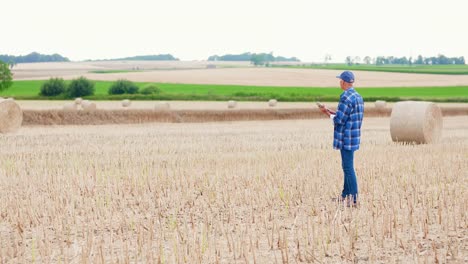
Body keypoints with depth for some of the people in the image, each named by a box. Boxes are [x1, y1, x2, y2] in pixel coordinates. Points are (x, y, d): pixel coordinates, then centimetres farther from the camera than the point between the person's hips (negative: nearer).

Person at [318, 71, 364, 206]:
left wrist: (328, 113, -3)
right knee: (347, 167, 18)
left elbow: (339, 120, -19)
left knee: (348, 168, -5)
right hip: (354, 137, 9)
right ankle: (345, 195, 27)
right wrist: (332, 112, 14)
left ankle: (353, 199, -4)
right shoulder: (358, 96, 11)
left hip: (346, 138, -9)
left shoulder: (346, 97, -18)